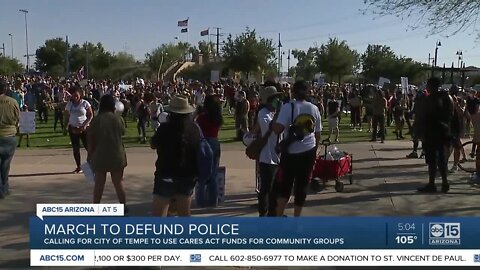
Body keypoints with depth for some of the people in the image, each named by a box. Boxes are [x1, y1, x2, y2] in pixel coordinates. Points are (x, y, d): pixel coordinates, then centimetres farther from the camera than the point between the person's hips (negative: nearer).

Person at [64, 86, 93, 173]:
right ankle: (78, 167, 12)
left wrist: (85, 125, -16)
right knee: (75, 148, 5)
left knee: (88, 146, -5)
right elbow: (67, 117, 13)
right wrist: (65, 127, 4)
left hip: (84, 128, -4)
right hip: (73, 128, 4)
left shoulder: (85, 103, -4)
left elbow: (91, 115, -4)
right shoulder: (69, 104, 7)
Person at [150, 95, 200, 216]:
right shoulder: (194, 129, -3)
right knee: (185, 215, 18)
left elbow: (153, 145, 4)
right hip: (187, 176, 4)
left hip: (166, 176, -4)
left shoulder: (165, 128, -13)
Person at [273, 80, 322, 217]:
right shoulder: (314, 109, 4)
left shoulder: (288, 107, -11)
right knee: (302, 185, 11)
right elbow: (318, 133, 9)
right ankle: (296, 218, 18)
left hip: (291, 152, -3)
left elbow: (277, 129, -21)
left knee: (285, 184, 11)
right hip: (308, 152, 3)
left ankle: (279, 217, 6)